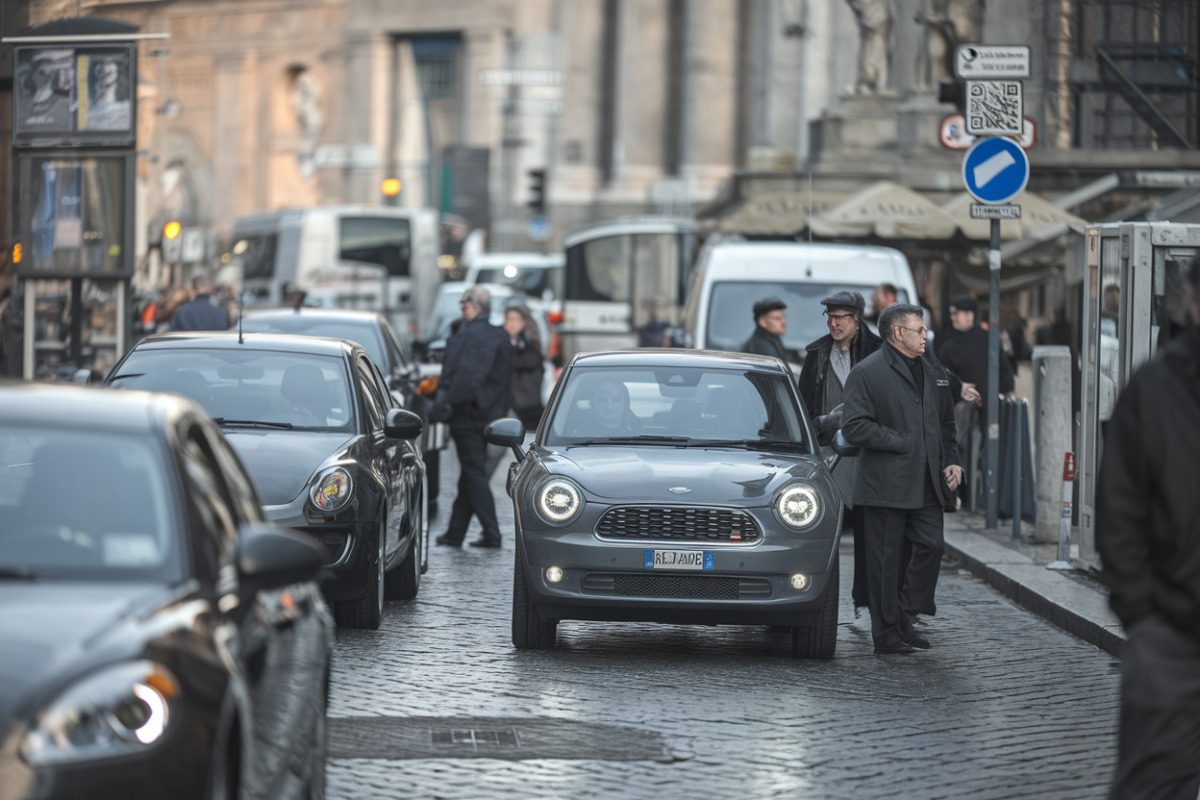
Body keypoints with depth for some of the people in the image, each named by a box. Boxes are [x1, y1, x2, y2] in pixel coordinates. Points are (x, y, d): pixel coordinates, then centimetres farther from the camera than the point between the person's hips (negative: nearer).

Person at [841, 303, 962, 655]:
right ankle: (887, 635, 6)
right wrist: (902, 442, -15)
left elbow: (946, 422, 25)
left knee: (931, 545, 0)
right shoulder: (867, 372, -7)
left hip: (927, 484, 6)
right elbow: (854, 427, -15)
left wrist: (951, 461, 10)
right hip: (886, 485, -6)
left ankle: (904, 619, 15)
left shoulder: (933, 372, 16)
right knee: (886, 559, 0)